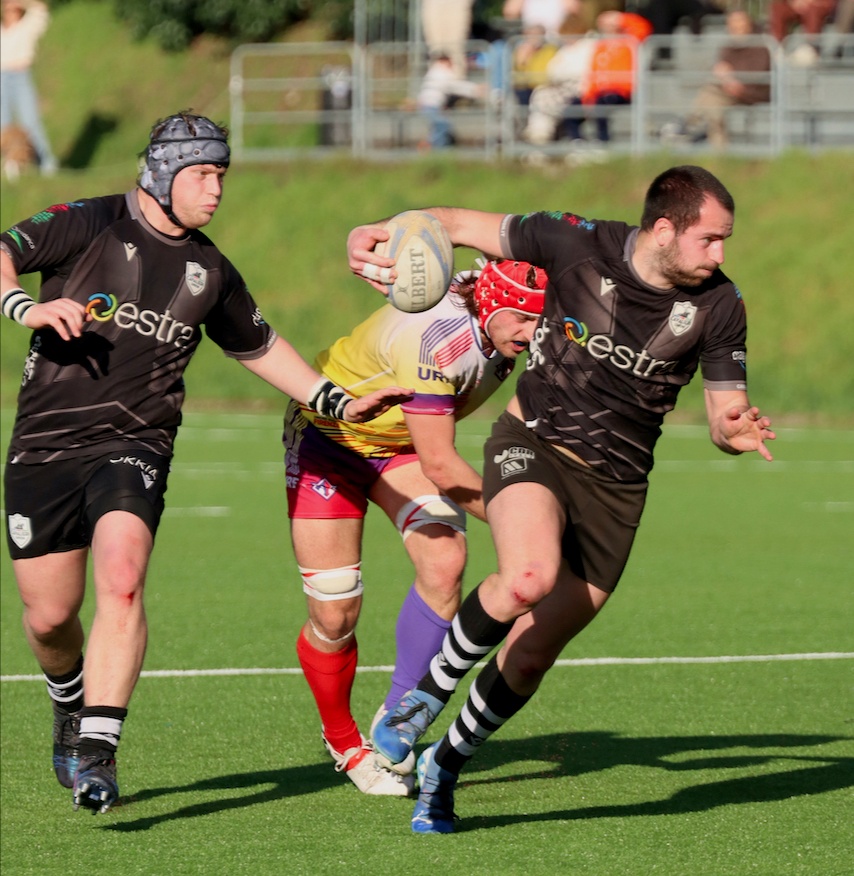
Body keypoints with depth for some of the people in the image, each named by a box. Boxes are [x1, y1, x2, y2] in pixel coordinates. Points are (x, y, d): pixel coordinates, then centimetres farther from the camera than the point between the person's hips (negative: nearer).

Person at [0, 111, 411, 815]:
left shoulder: (209, 271, 12)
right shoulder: (89, 225, -2)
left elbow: (260, 347, 27)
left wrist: (337, 403, 21)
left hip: (135, 445, 1)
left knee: (122, 580, -25)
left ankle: (97, 748, -30)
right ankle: (72, 702, 39)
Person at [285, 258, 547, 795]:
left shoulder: (505, 326, -19)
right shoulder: (436, 338, -40)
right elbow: (439, 465, -37)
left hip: (403, 444, 6)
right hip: (327, 435, -6)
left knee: (444, 562, -20)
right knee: (334, 615, -8)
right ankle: (343, 742, 21)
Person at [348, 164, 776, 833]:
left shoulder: (719, 305, -8)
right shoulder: (577, 245, -13)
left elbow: (726, 413, 1)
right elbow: (464, 224, 0)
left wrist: (736, 430, -24)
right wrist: (376, 234, -16)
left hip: (614, 489, 2)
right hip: (533, 445, -2)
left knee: (528, 659, 1)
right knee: (529, 576, -34)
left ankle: (445, 766, 29)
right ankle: (429, 690, -7)